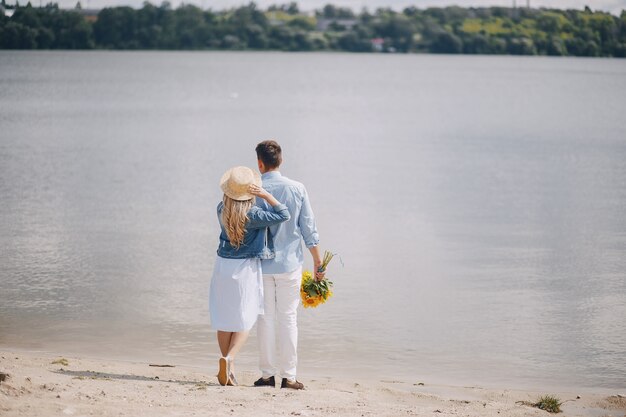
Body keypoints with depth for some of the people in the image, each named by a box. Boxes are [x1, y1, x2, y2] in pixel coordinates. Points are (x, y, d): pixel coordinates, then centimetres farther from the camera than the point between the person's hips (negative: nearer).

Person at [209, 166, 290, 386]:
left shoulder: (222, 210, -3)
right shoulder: (252, 215, -20)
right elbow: (284, 214, -18)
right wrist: (266, 195, -18)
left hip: (223, 266, 5)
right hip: (246, 268, -5)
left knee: (224, 319, 11)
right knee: (244, 319, 7)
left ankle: (229, 370, 15)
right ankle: (229, 359, -15)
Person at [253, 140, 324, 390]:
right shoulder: (297, 189, -3)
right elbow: (309, 229, 1)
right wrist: (318, 261, 10)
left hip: (261, 264, 0)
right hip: (290, 263, 0)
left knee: (265, 318, 7)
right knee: (288, 318, 5)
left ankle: (267, 374, 10)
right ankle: (288, 376, 5)